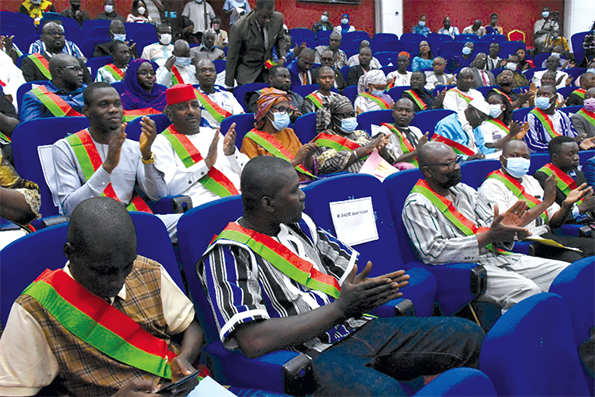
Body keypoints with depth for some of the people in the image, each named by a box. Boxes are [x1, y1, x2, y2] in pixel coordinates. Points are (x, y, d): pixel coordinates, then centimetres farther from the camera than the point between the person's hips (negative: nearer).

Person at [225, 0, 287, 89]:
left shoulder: (278, 19, -10)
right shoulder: (239, 27, -23)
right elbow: (232, 57, -14)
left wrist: (282, 57, -6)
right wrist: (229, 86, -10)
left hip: (268, 69, 4)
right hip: (246, 73, -3)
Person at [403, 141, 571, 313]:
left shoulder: (464, 190, 16)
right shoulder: (417, 204, -8)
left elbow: (491, 224, 17)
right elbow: (433, 253, -18)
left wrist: (507, 230, -10)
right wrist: (488, 237, -20)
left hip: (499, 257, 8)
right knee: (528, 291, -31)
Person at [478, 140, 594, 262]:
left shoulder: (531, 181, 20)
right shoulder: (492, 186, -5)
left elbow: (554, 222, 19)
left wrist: (567, 204, -4)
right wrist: (545, 203, -18)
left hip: (547, 237, 8)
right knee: (573, 259, -27)